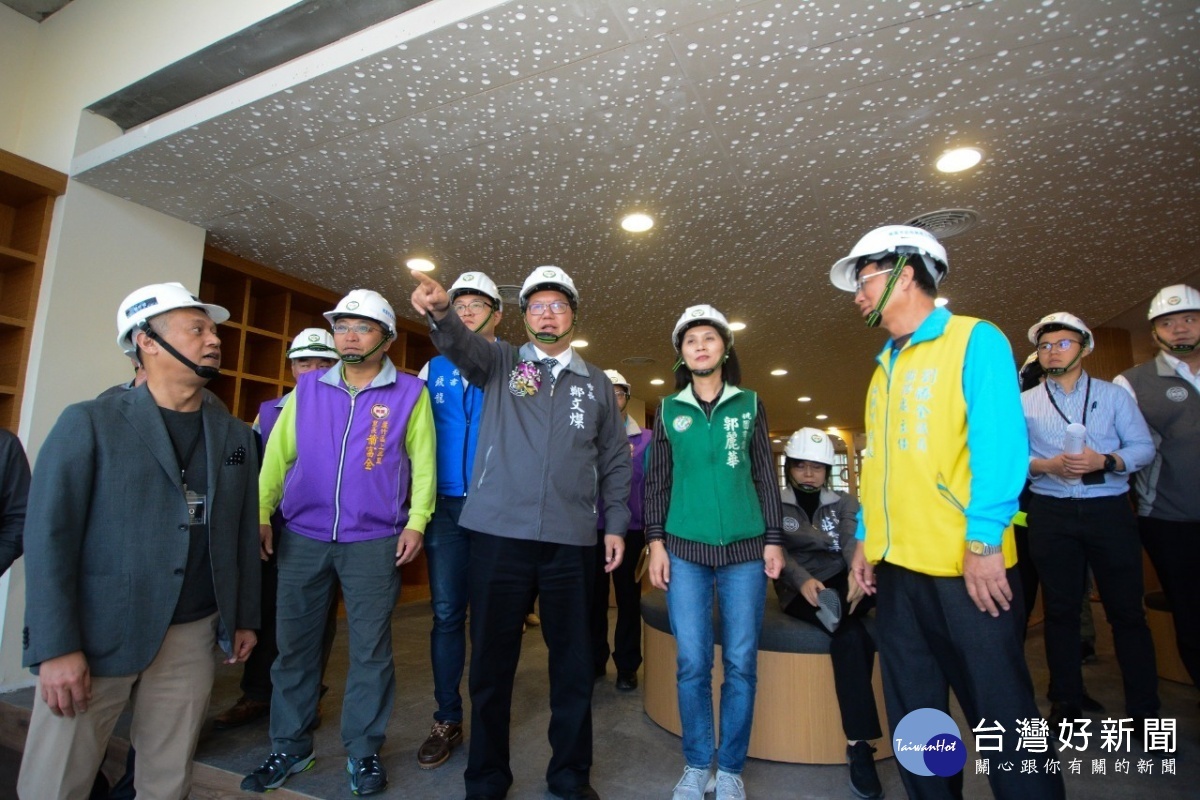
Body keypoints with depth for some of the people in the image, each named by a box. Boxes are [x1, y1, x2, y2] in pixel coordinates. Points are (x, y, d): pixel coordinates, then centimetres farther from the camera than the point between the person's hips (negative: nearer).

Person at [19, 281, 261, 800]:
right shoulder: (89, 422, -3)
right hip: (96, 636, -3)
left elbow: (244, 534, 9)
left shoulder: (236, 435, 7)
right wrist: (56, 646, -12)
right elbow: (48, 535, -8)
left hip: (193, 639, 3)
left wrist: (245, 618, 9)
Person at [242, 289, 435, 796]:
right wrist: (261, 512, 0)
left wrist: (416, 521, -10)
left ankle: (363, 751, 25)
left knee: (370, 650, 7)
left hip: (374, 541, -3)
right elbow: (277, 454, 8)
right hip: (301, 537, 3)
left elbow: (423, 462, -3)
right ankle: (289, 749, 31)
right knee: (294, 645, 13)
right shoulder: (307, 389, 9)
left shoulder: (409, 393, 0)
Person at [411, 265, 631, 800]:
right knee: (492, 658, 9)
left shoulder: (596, 383, 13)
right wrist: (440, 312, -35)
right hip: (499, 534, -1)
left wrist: (616, 524, 8)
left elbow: (614, 461, 14)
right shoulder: (500, 363, 8)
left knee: (573, 660, 11)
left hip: (572, 540, 2)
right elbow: (462, 346, -14)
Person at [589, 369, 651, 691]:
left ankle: (627, 666, 24)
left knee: (628, 599, 10)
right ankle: (595, 661, 28)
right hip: (592, 530, 1)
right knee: (594, 598, 12)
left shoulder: (645, 438, 2)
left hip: (630, 530, -1)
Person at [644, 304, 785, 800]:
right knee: (692, 662, 3)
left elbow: (765, 476, 7)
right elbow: (656, 481, 6)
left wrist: (774, 539, 2)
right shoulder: (669, 410, 6)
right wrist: (655, 541, 0)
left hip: (745, 548, 1)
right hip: (685, 549, 0)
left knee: (741, 663, 5)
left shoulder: (749, 405, 7)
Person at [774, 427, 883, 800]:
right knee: (850, 633, -32)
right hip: (799, 590, -3)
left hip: (839, 583, 3)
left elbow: (854, 539, -7)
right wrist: (803, 580, -31)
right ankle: (859, 743, -28)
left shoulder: (843, 503, 15)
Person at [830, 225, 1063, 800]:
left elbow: (999, 444, -13)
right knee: (913, 712, 16)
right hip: (896, 564, 7)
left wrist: (983, 540, -18)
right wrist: (866, 538, 11)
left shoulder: (975, 340, -4)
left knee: (1000, 711, 4)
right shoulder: (884, 367, 16)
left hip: (965, 562, -7)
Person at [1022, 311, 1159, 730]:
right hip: (1052, 514, 1)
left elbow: (1144, 447, 1)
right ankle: (1066, 703, 20)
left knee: (1126, 608, 3)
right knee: (1061, 609, 8)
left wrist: (1104, 461, -17)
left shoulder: (1113, 394, 7)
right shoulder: (1024, 403, 7)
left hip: (1109, 510, 0)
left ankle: (1144, 708, 18)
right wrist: (1047, 465, -17)